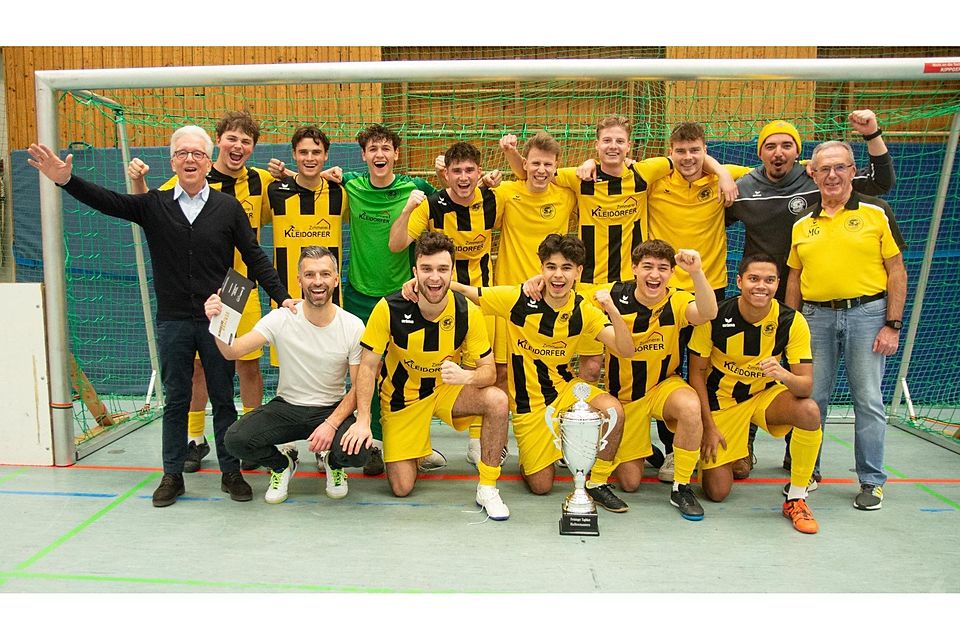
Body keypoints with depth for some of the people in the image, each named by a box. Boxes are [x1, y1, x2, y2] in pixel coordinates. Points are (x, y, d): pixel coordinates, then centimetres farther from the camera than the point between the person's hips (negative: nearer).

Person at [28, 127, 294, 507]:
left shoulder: (228, 208, 2)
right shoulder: (155, 205, 5)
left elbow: (255, 258, 1)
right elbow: (108, 202, -6)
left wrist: (282, 297, -6)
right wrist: (66, 180, -23)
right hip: (173, 322, 1)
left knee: (223, 398, 8)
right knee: (175, 400, 10)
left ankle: (231, 473, 19)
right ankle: (172, 475, 21)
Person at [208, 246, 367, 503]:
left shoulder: (353, 326, -11)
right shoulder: (280, 319, -11)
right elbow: (232, 352, -18)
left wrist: (332, 424, -22)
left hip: (333, 409, -1)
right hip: (286, 407, 1)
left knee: (357, 452, -30)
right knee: (235, 439, -24)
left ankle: (333, 463, 12)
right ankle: (282, 464, 12)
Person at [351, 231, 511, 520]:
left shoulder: (468, 312, -18)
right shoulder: (389, 309, -22)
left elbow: (489, 371, -14)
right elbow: (367, 366, -15)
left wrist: (466, 376, -38)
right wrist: (363, 420, -24)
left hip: (447, 389, 1)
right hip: (401, 397, -1)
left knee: (497, 400, -29)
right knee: (401, 488, -6)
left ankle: (487, 489, -12)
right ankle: (420, 451, 31)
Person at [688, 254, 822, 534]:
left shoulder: (792, 322, -16)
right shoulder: (714, 317, -20)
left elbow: (807, 385, -19)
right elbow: (697, 372, -10)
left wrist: (785, 375, -42)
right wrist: (709, 426, -12)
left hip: (766, 395, 1)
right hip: (721, 400, -1)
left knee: (809, 411, -33)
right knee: (717, 492, -6)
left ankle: (796, 498, -13)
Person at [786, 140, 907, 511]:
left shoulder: (877, 213, 0)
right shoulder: (802, 224, 9)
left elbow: (897, 271, -1)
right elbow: (794, 278, 14)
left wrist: (893, 325, -7)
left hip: (866, 314, -3)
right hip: (816, 317, 3)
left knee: (868, 400, 2)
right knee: (810, 398, 7)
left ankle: (872, 480, 14)